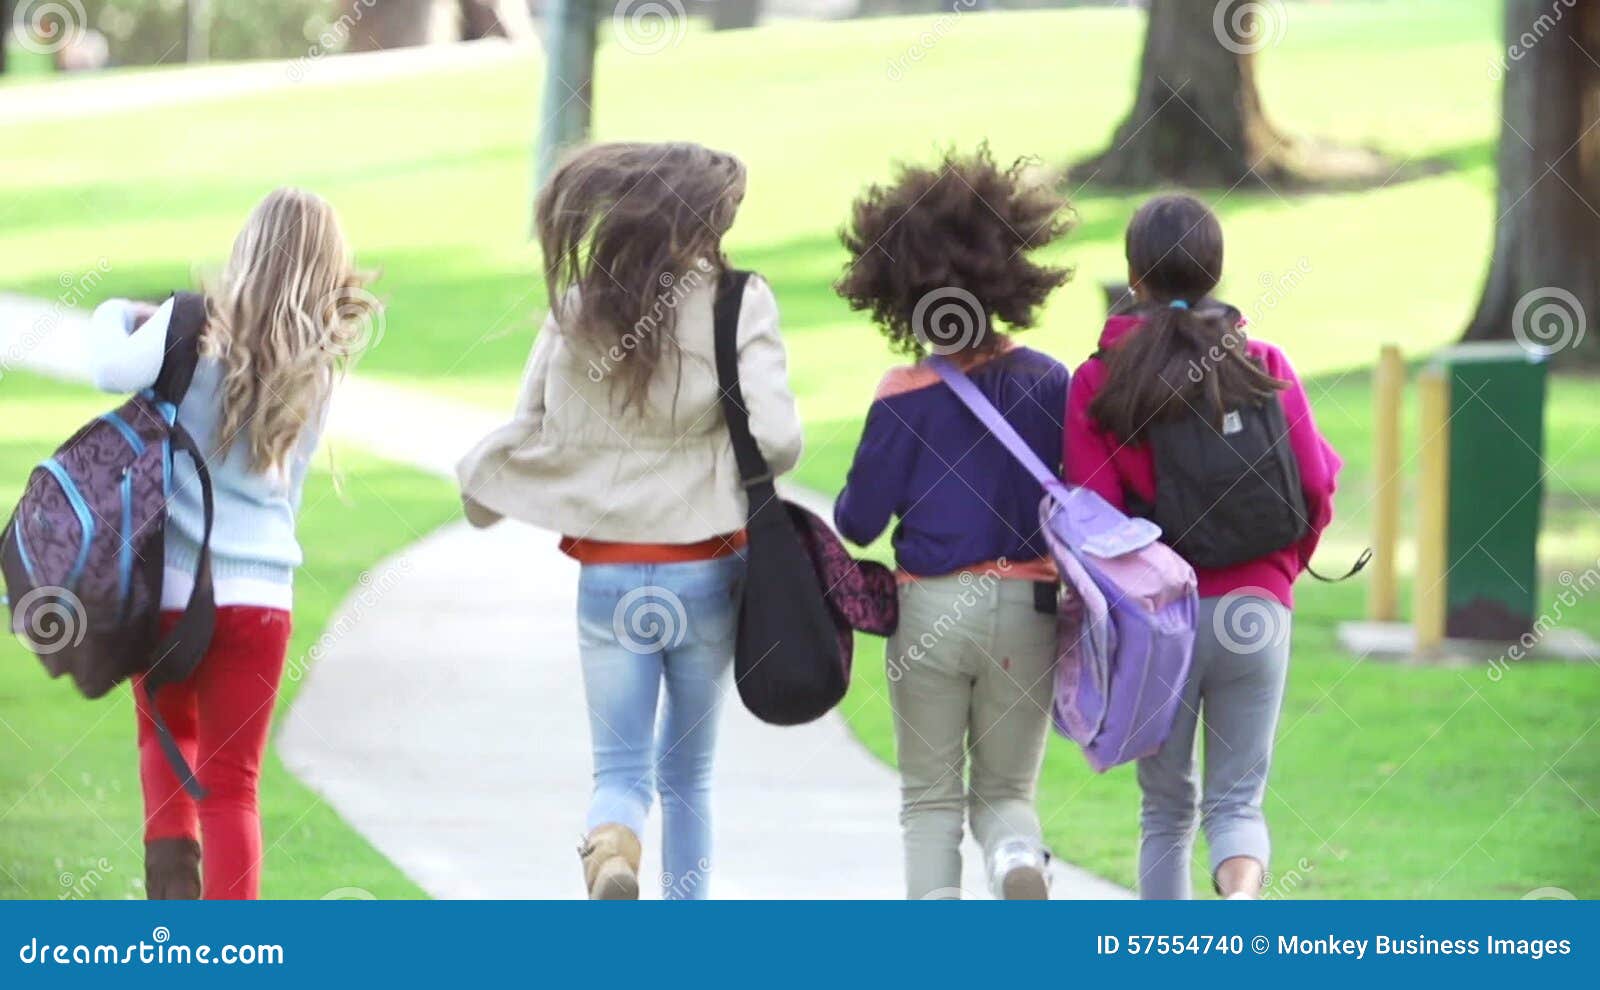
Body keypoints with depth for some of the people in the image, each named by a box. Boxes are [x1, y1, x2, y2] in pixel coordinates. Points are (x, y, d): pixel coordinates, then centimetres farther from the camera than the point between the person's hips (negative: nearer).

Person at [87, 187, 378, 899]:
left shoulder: (196, 329, -9)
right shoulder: (319, 361, 2)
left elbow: (115, 367, -16)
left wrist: (116, 315, 6)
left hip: (167, 585, -1)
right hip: (261, 592, 1)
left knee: (166, 734, 25)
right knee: (231, 782, 5)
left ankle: (170, 852, 3)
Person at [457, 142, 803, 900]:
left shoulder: (576, 310, -1)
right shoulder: (736, 305, -8)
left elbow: (528, 434, 2)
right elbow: (775, 437, -17)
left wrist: (481, 490, 22)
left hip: (608, 577, 1)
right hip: (705, 574, -1)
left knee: (621, 769, 5)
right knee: (688, 772, 17)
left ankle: (610, 854, -27)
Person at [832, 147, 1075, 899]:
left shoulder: (906, 398, -11)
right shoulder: (1048, 384, -2)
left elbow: (858, 519, -7)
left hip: (930, 610, -2)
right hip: (1025, 609, 2)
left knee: (930, 799, 11)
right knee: (1006, 791, 15)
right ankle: (1017, 858, -19)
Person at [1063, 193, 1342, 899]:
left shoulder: (1100, 381, -3)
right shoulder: (1264, 364, 2)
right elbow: (1317, 483, 0)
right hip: (1259, 606, 1)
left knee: (1167, 808, 15)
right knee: (1237, 800, 6)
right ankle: (1242, 891, -26)